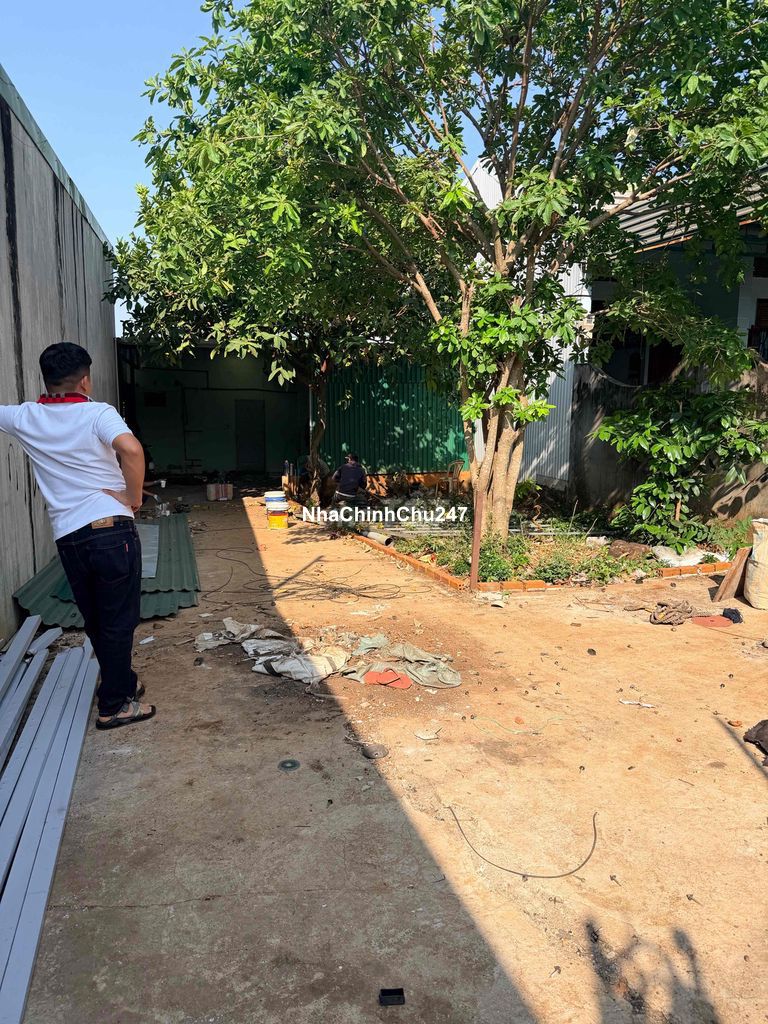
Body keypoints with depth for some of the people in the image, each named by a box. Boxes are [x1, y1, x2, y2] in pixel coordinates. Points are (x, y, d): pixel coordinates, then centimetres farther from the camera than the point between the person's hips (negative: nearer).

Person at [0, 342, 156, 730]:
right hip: (111, 529, -5)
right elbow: (131, 449, -26)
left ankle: (123, 684, 36)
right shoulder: (98, 413, -8)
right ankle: (113, 705, 15)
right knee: (118, 621, 7)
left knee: (97, 622, 20)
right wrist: (134, 496, -14)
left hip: (67, 536, 5)